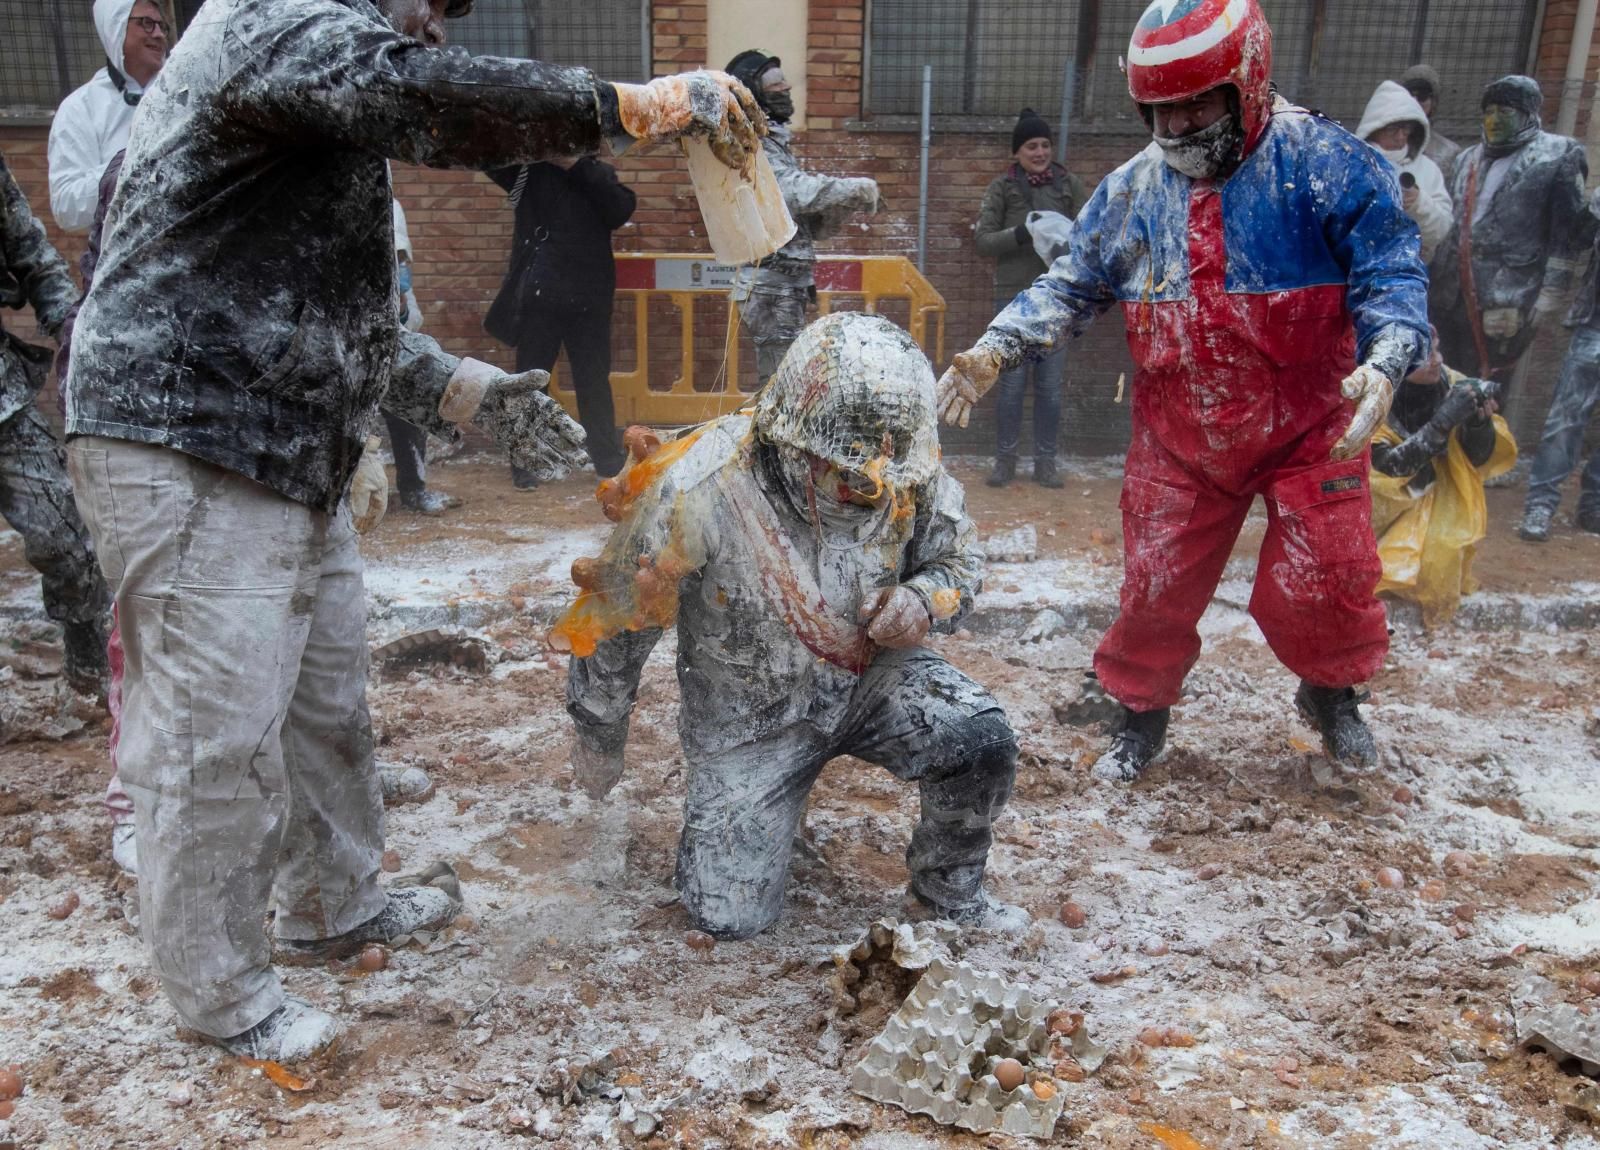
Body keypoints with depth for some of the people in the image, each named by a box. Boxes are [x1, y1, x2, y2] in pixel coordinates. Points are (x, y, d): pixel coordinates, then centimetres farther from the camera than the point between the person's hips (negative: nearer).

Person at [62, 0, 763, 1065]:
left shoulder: (332, 126, 22)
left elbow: (339, 322, 21)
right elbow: (431, 100, -29)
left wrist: (475, 392, 11)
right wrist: (648, 103, -24)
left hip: (297, 461, 10)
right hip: (189, 459, -10)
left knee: (329, 700, 18)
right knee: (215, 733, -1)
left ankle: (332, 906, 37)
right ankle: (224, 994, 16)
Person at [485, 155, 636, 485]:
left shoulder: (599, 174, 8)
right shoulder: (528, 170, 6)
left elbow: (621, 210, -8)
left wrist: (580, 168, -13)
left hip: (589, 297, 1)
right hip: (538, 297, -1)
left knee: (595, 379, 10)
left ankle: (607, 457, 20)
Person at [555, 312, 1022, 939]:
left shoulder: (909, 473, -20)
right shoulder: (698, 492, -30)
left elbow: (959, 559, 1)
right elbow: (617, 619, -14)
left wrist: (923, 602, -24)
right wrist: (597, 735, 1)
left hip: (874, 674, 2)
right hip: (754, 713, -2)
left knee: (982, 741, -24)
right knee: (730, 913, -3)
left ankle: (948, 889, 6)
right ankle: (734, 801, 31)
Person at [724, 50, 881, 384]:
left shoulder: (776, 144, 21)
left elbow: (812, 226, 19)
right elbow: (800, 191, -26)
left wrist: (844, 204, 1)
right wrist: (857, 188, -16)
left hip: (788, 286, 10)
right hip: (772, 287, -10)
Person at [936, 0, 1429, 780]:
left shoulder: (1324, 164, -13)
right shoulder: (1130, 191, 0)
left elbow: (1389, 272, -13)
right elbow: (1070, 289, 4)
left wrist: (1383, 363, -32)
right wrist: (995, 350, -11)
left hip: (1308, 430, -2)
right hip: (1178, 443, 3)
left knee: (1322, 584, 2)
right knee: (1156, 585, 7)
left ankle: (1332, 692, 35)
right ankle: (1141, 714, 32)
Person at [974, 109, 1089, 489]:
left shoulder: (1067, 184, 6)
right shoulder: (1002, 187, 0)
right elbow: (983, 239, -4)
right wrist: (1020, 234, -21)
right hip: (1015, 298, -2)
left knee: (1050, 387, 6)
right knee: (1012, 384, 3)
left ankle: (1045, 462, 16)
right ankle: (1005, 459, 16)